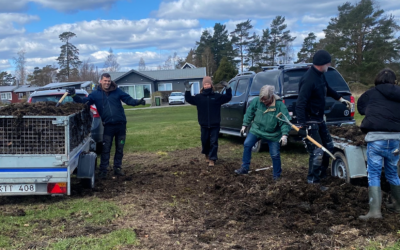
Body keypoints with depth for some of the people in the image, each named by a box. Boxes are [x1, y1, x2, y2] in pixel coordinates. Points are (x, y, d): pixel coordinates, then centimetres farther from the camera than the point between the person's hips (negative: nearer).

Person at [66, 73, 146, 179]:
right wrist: (74, 96, -10)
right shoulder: (95, 94, 4)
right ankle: (103, 170, 9)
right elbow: (83, 102, 4)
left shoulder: (117, 91, 4)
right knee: (105, 150, 0)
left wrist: (138, 102, -16)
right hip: (108, 126, -1)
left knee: (120, 148, 10)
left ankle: (117, 168, 24)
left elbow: (129, 99, 2)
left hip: (121, 124, 1)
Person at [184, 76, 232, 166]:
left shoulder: (217, 96, 1)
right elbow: (189, 99, -1)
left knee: (213, 142, -2)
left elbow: (228, 98, 1)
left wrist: (228, 88, -13)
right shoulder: (199, 97, 3)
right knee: (205, 141, 13)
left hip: (215, 125, -1)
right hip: (204, 125, 1)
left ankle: (212, 159, 2)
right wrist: (188, 90, -15)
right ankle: (207, 154, 37)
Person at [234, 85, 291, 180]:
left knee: (275, 155, 0)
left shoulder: (280, 105, -22)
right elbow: (249, 113, 2)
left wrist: (284, 135, -31)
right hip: (256, 129, 3)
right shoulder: (256, 101, -13)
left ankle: (277, 175, 20)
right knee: (247, 145, -8)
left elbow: (285, 121, -20)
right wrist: (245, 125, 3)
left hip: (273, 134, -3)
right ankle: (245, 168, 5)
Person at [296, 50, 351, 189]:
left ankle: (322, 175, 36)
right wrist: (302, 125, -34)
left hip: (319, 119, 10)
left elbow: (327, 89, 26)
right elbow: (300, 104, -30)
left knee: (328, 146, 20)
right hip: (310, 122, -10)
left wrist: (341, 99, 31)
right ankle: (313, 181, 4)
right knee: (317, 152, -9)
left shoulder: (320, 75, 5)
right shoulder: (309, 80, -25)